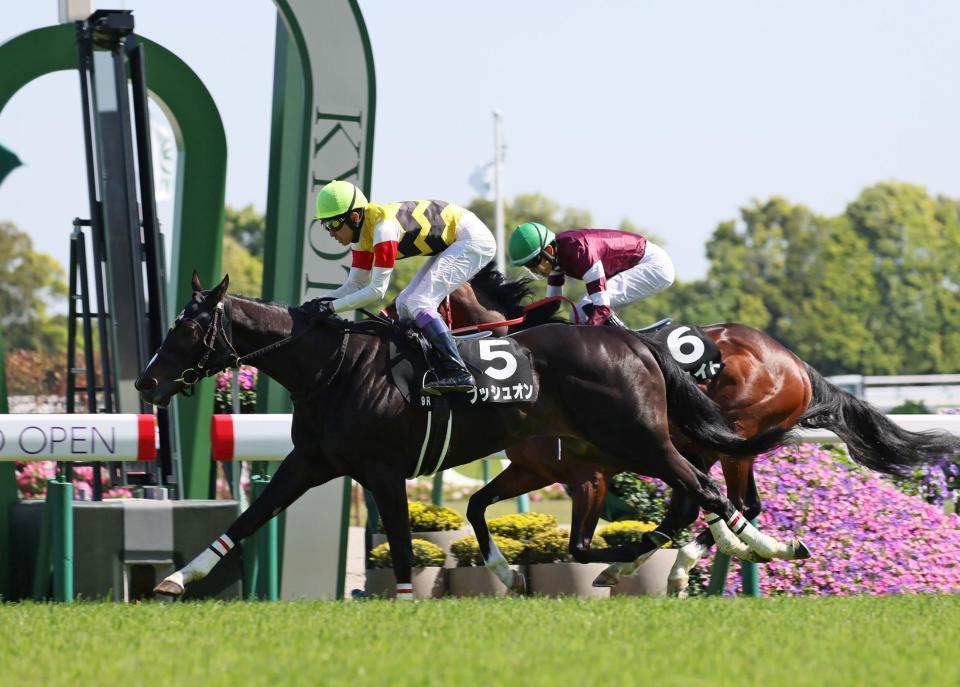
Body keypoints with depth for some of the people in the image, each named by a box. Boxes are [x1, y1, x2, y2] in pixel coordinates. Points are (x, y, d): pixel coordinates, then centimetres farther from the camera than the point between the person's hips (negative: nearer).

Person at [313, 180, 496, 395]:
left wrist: (332, 307, -24)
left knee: (418, 303, -19)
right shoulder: (362, 233, 2)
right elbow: (356, 285, 8)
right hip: (452, 244, 10)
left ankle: (458, 373, -21)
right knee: (404, 304, 7)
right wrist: (317, 304, -6)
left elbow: (377, 290, -26)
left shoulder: (383, 226, -27)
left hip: (474, 240, -10)